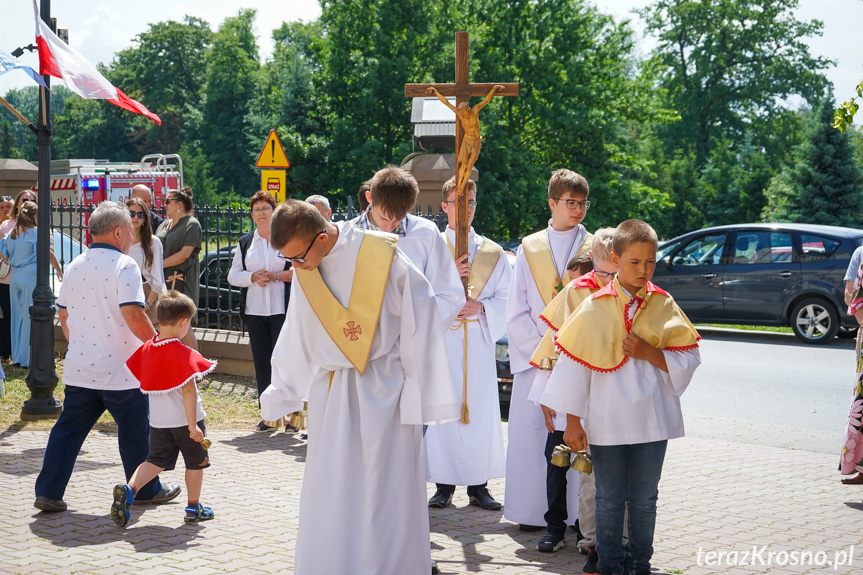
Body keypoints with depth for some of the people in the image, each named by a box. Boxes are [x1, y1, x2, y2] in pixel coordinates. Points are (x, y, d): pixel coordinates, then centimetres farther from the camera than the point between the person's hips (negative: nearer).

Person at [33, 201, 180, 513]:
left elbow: (64, 315, 17)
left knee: (68, 430, 11)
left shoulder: (75, 266, 9)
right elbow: (133, 315, -21)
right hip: (119, 370, -6)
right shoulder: (123, 265, -13)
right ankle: (147, 490, 23)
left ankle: (48, 492, 7)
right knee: (134, 433, 10)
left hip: (79, 369, 6)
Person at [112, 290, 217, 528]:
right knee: (195, 463, 14)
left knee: (156, 461, 10)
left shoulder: (146, 348, 1)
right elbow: (188, 391, -22)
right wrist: (193, 425, -20)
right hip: (184, 418, -5)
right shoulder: (183, 354, -19)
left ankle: (129, 488, -15)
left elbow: (145, 383, 12)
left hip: (158, 420, 5)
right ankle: (194, 508, 24)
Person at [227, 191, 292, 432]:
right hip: (255, 310, 4)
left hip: (282, 309, -4)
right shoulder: (245, 242, 13)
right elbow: (233, 275, 10)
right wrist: (253, 277, -8)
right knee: (261, 361, 5)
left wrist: (275, 276, -15)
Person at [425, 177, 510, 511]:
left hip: (479, 342, 1)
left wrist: (481, 306, -10)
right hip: (441, 339, -1)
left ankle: (478, 485, 9)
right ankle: (444, 484, 6)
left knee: (480, 410, 0)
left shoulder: (492, 252, 12)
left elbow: (506, 298, 9)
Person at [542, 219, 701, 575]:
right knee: (609, 500, 8)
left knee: (644, 500, 11)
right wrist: (572, 422, -3)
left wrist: (649, 353, -16)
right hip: (607, 421, -2)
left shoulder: (663, 306, 2)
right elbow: (574, 364, -2)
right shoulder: (595, 308, -4)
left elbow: (689, 358, 1)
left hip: (652, 421, 2)